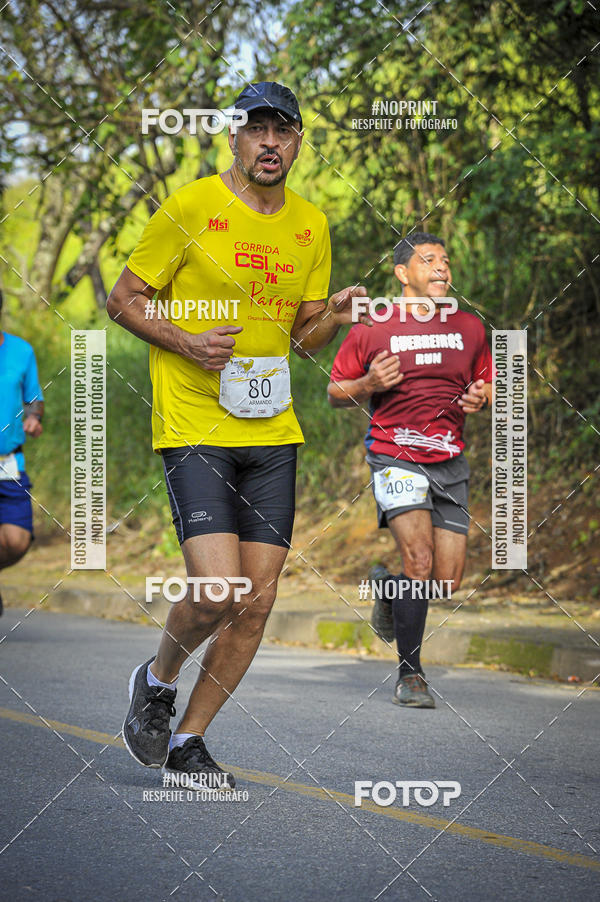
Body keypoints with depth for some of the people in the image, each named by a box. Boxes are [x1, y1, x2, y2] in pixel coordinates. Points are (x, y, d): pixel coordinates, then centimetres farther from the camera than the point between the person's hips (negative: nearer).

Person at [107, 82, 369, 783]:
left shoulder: (311, 225, 10)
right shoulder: (190, 207, -7)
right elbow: (122, 298, -1)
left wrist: (334, 317, -5)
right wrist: (185, 342, -16)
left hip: (272, 434, 6)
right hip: (193, 428, -5)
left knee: (256, 603, 2)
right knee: (217, 590, -17)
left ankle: (188, 740, 18)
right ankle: (157, 682, 14)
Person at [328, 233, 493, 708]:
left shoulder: (469, 328, 8)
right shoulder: (372, 329, -2)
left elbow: (488, 381, 21)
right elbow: (335, 393, 6)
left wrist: (481, 396, -3)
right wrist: (368, 385, -15)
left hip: (450, 462, 4)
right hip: (395, 456, -4)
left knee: (447, 578, 0)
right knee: (419, 558, -20)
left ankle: (389, 587, 35)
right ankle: (411, 674, -6)